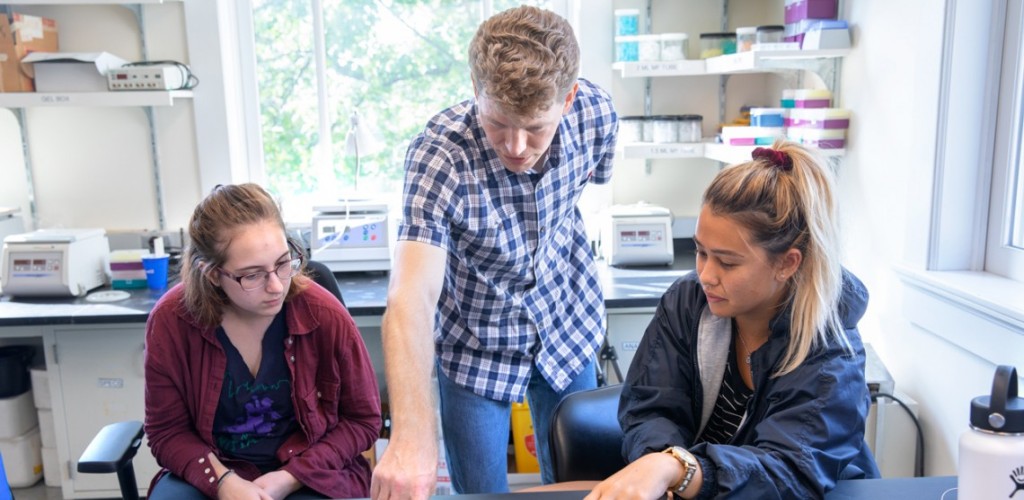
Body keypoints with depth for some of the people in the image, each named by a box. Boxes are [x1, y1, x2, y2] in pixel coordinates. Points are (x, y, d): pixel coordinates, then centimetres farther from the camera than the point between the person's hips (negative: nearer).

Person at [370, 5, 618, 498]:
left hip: (566, 325, 3)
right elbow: (411, 298, -41)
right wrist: (412, 435, -54)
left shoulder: (595, 111, -19)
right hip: (474, 343, -3)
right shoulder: (438, 155, -31)